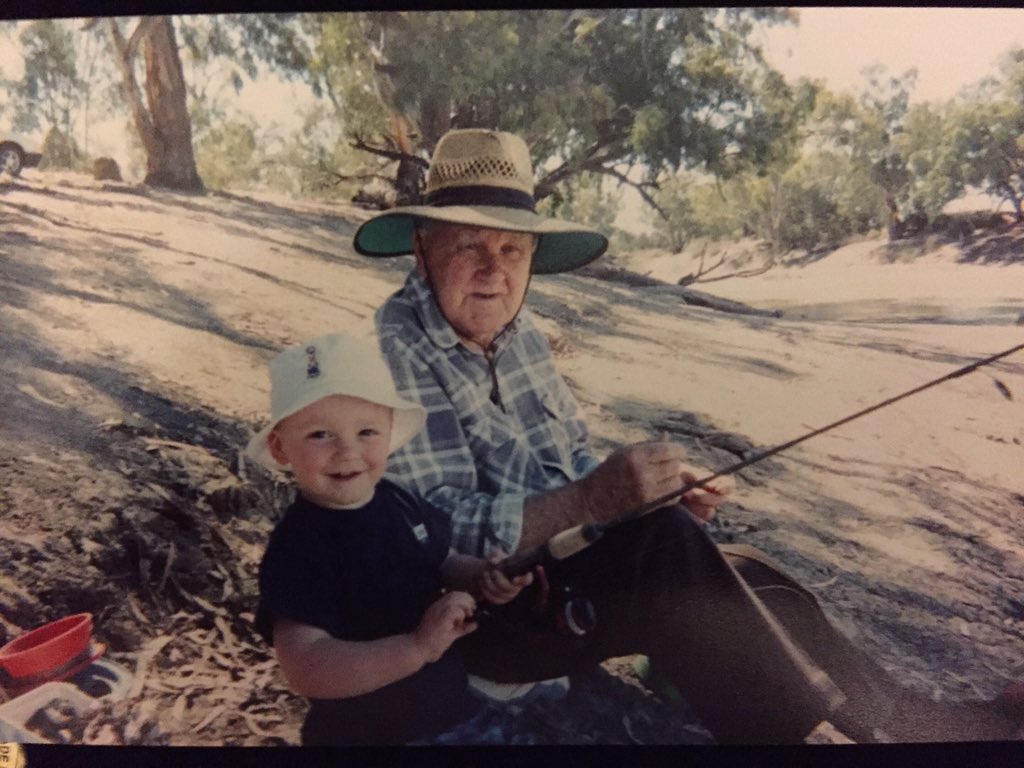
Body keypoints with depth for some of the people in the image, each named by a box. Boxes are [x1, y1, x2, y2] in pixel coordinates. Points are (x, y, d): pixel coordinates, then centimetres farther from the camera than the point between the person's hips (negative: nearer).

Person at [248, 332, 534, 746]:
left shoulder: (397, 500, -7)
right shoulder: (299, 549, -26)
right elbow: (305, 669, -32)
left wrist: (480, 576, -9)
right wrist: (418, 647, -39)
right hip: (367, 731, -6)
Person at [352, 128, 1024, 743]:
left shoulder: (520, 333, 7)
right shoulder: (396, 354, -17)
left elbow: (575, 462, 12)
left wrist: (658, 495, -7)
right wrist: (589, 500, -33)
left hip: (556, 566, 8)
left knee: (752, 577, -8)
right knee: (663, 543, -28)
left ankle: (912, 721, 10)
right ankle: (894, 728, -13)